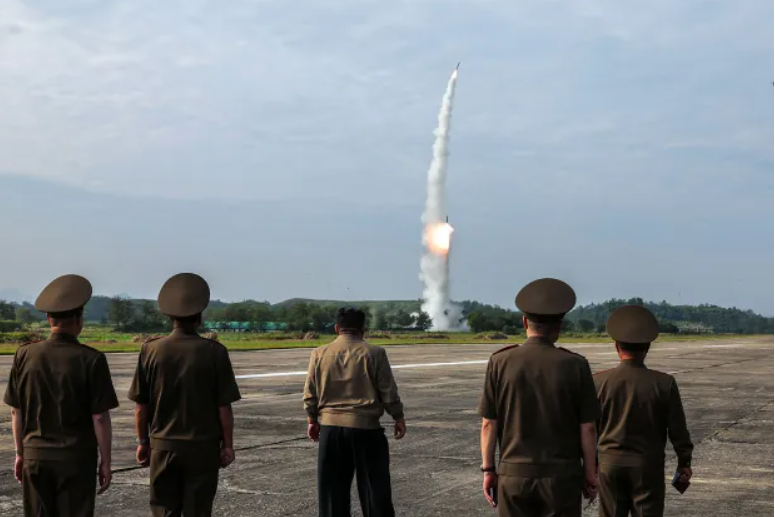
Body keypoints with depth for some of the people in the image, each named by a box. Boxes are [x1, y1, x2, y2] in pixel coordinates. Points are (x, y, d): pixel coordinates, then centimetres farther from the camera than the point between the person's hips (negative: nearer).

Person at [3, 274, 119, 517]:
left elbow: (16, 412, 3)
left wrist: (20, 453, 14)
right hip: (76, 459, -3)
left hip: (35, 456, 3)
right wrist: (105, 462, -1)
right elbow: (100, 417, -11)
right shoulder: (91, 359, -13)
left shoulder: (25, 355, -3)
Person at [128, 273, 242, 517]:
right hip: (202, 446, -1)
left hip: (163, 445, 2)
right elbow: (224, 407, -7)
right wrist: (227, 445, 3)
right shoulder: (214, 352, -10)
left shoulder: (151, 350, -5)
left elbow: (141, 406, -1)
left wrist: (143, 441, 11)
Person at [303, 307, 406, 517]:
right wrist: (398, 418, 10)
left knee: (333, 487, 10)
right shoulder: (374, 353, -6)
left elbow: (310, 393, 6)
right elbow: (389, 392, -3)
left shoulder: (319, 354, 2)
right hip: (365, 427, -2)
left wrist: (312, 420, 18)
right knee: (374, 484, 8)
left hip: (331, 427, 2)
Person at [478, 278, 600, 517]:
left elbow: (489, 424, -3)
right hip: (563, 476, -1)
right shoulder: (575, 365, -8)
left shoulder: (500, 362, -6)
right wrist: (589, 474, 6)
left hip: (514, 474, 1)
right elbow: (587, 428, -4)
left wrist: (488, 470, 6)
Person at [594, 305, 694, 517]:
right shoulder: (664, 383, -9)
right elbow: (677, 428, -4)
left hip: (610, 463, 1)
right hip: (648, 465, -1)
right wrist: (684, 461, 10)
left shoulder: (599, 381, -7)